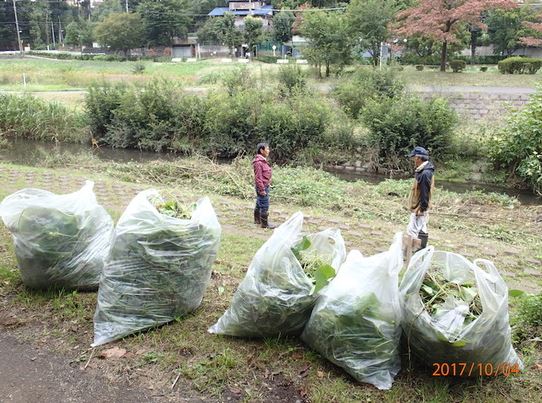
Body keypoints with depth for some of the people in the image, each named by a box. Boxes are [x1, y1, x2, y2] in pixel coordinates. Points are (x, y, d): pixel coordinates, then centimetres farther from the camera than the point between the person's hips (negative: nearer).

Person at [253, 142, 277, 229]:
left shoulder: (263, 161, 12)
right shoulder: (258, 162, -19)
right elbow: (258, 177, -20)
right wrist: (262, 189, -20)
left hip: (265, 186, 10)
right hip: (262, 186, -10)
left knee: (259, 204, 20)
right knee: (264, 206, -5)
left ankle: (257, 220, 32)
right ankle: (264, 223, 3)